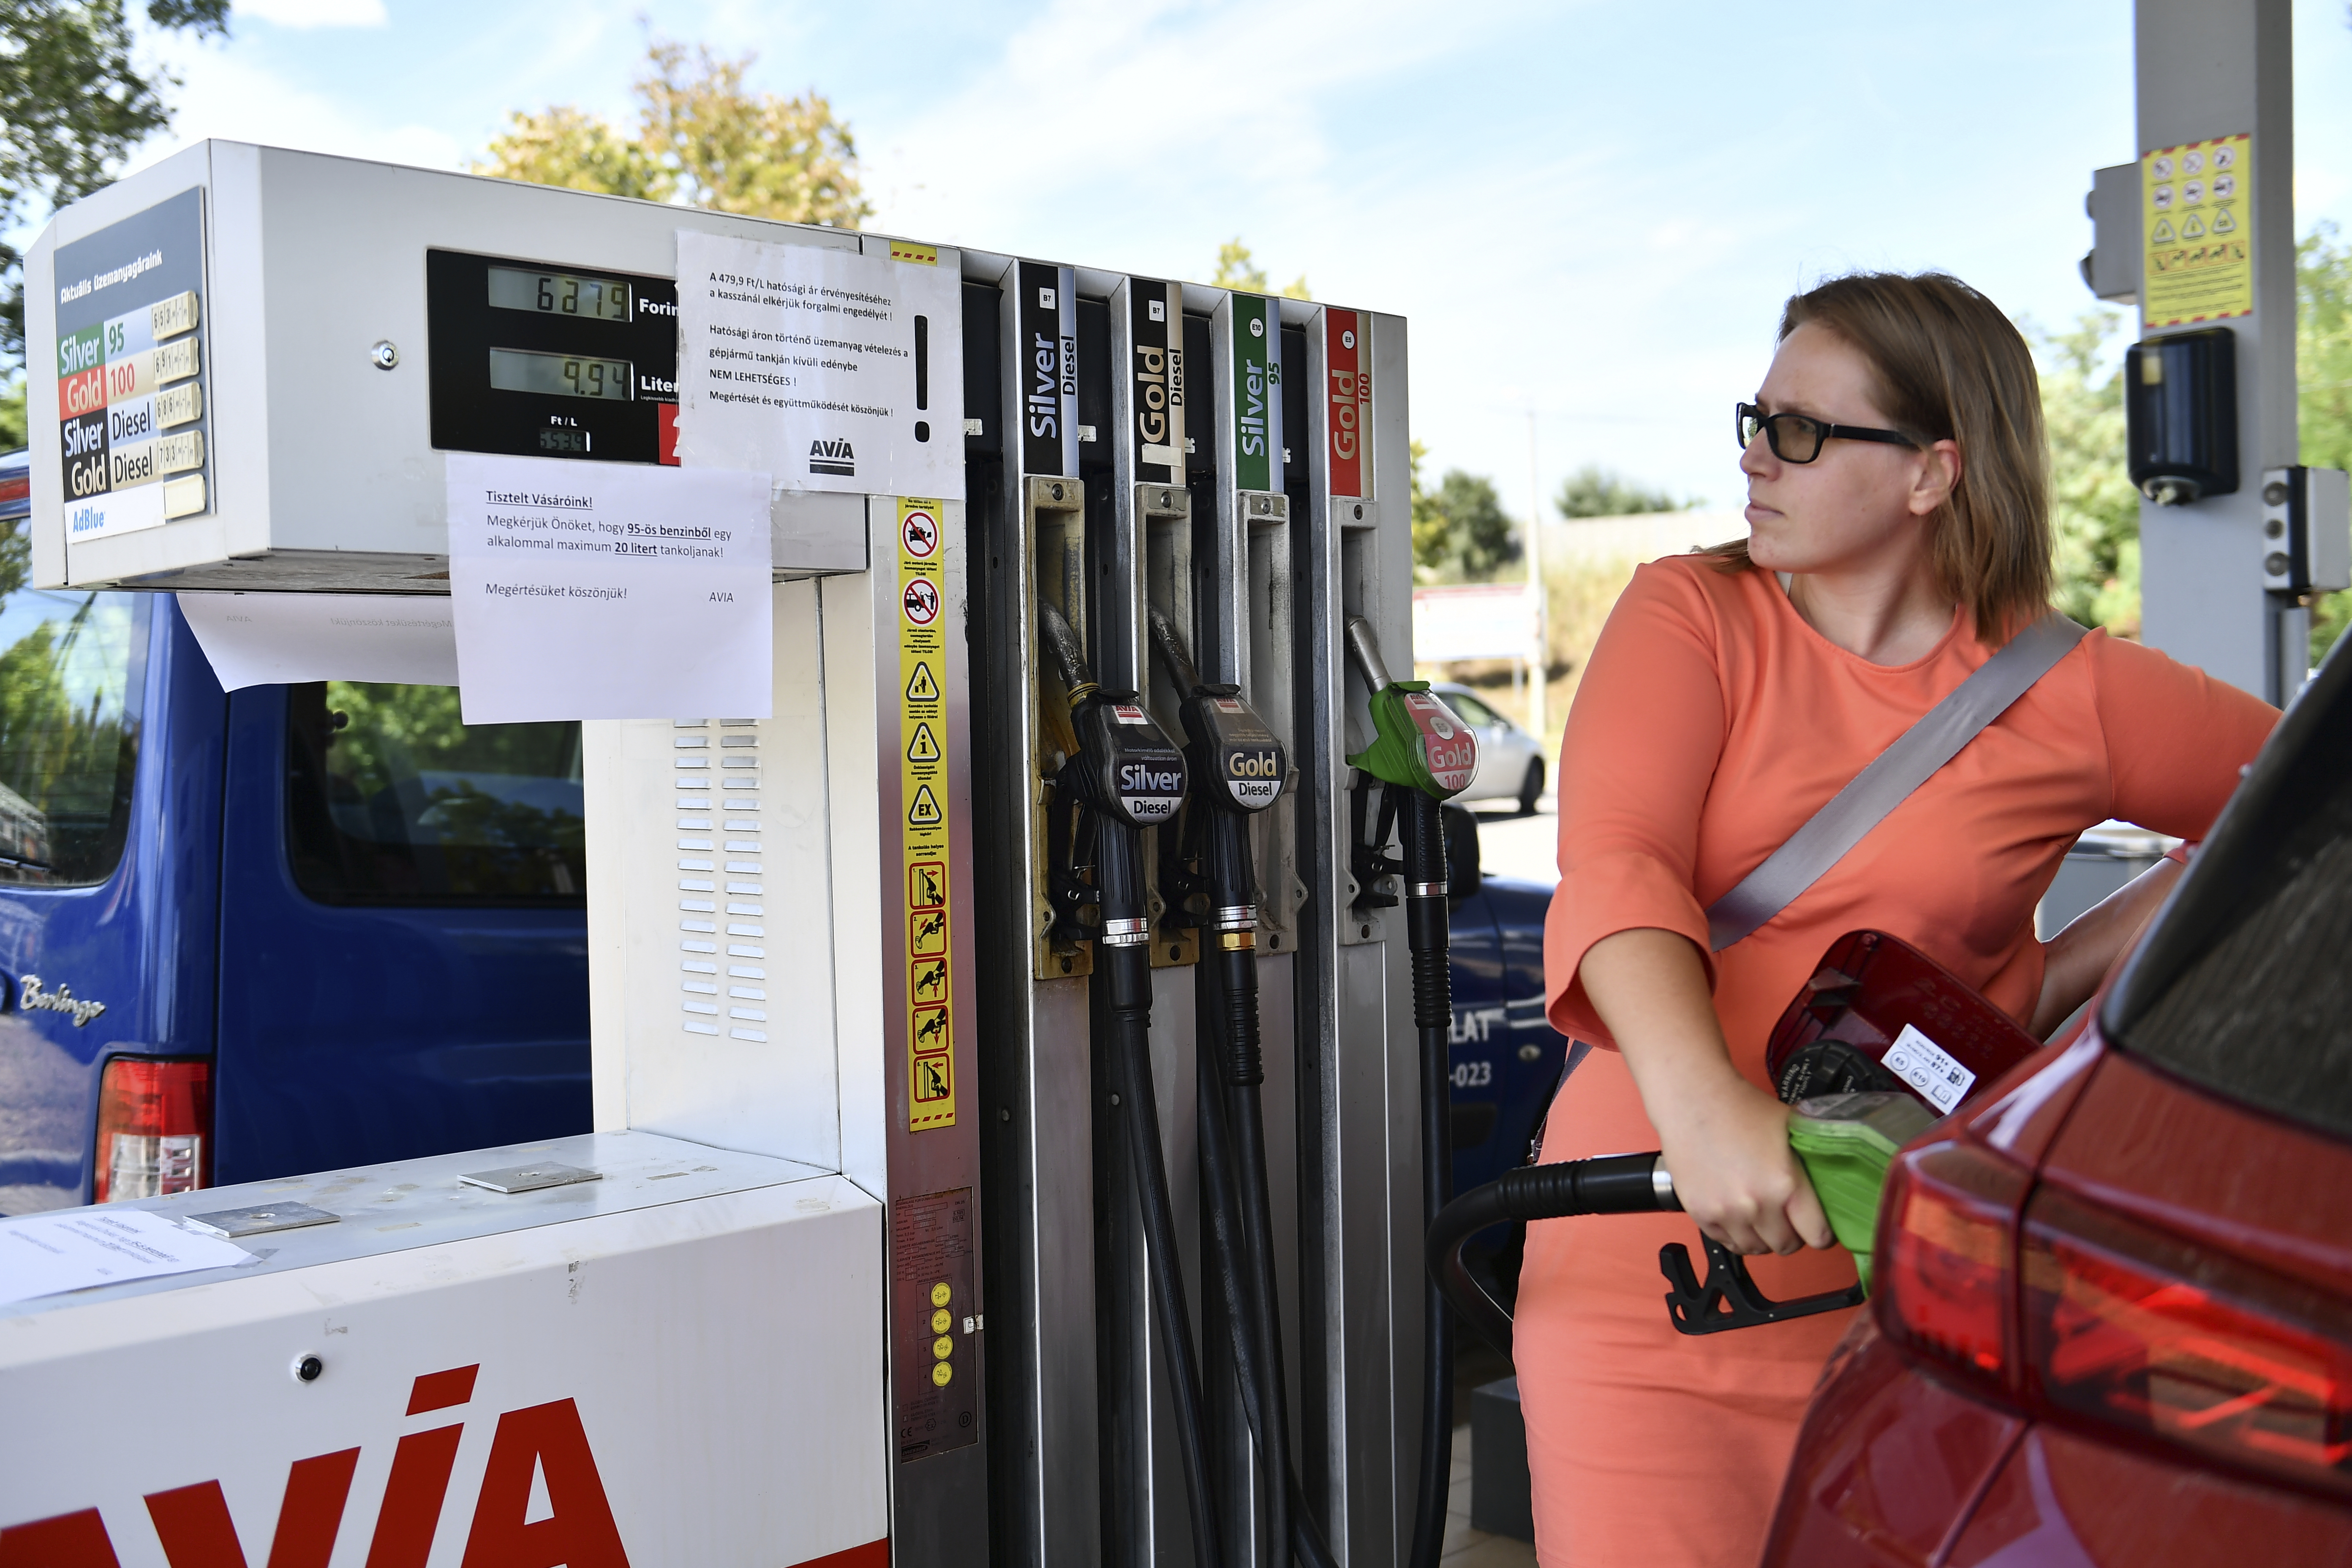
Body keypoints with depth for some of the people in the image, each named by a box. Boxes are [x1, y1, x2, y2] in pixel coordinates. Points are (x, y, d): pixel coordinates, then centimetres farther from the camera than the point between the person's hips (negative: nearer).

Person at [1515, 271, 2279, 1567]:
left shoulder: (2065, 694, 0)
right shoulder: (1688, 614, -1)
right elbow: (1614, 864, -16)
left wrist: (2069, 969, 1)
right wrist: (1699, 1103, -34)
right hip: (1650, 1252, 0)